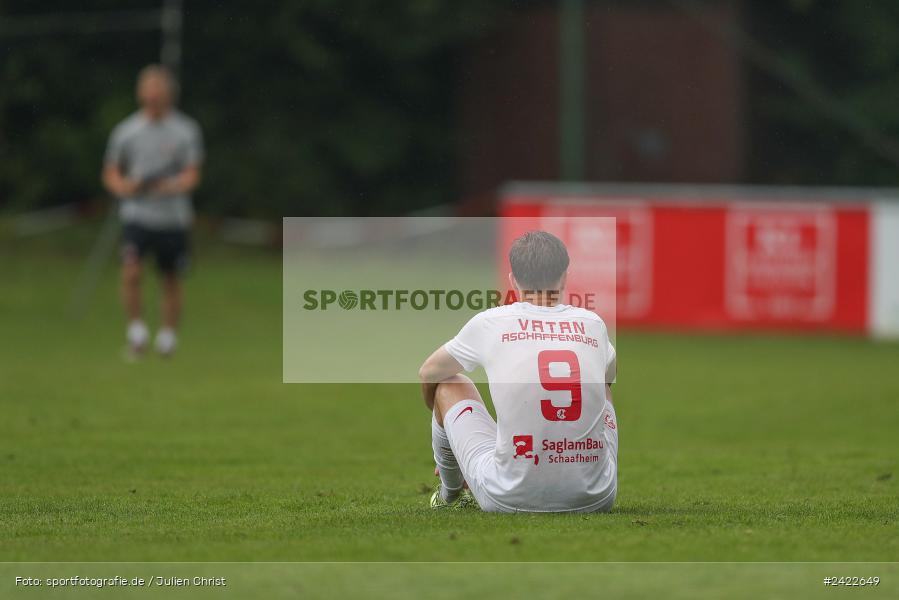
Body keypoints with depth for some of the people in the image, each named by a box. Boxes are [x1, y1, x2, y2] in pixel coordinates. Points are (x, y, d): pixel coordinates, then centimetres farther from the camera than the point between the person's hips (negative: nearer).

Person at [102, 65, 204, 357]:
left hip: (173, 219, 0)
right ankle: (135, 327, -8)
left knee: (172, 279, 7)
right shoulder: (126, 131, 5)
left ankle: (168, 334, 24)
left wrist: (169, 186, -24)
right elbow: (111, 173, 12)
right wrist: (124, 187, -11)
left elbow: (192, 176, -4)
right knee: (131, 270, -21)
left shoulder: (186, 130, 1)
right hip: (137, 215, 0)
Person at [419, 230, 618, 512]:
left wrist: (440, 418, 43)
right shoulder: (593, 323, 7)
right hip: (596, 499, 2)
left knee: (449, 385, 22)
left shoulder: (490, 323, 0)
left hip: (509, 501, -2)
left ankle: (450, 494, 45)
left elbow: (428, 374, 20)